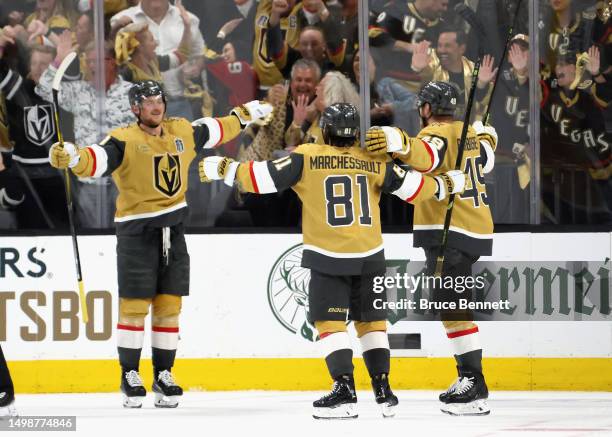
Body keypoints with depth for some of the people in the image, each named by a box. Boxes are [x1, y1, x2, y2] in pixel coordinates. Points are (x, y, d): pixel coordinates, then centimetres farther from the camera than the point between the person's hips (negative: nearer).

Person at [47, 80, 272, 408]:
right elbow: (97, 160, -26)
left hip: (172, 230, 5)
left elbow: (213, 131, 28)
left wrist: (244, 115, 36)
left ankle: (163, 375, 15)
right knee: (134, 305, -4)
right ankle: (129, 376, 5)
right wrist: (71, 158, -45)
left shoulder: (182, 132, 10)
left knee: (169, 305, 7)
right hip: (136, 230, -5)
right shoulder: (124, 140, -10)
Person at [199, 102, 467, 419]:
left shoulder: (306, 158, -5)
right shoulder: (374, 161, 3)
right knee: (372, 321, 15)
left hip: (328, 257, -3)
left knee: (329, 322, 0)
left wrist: (223, 169, 5)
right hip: (369, 256, 3)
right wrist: (446, 184, 23)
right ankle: (383, 391, 13)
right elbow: (412, 187, 5)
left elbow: (263, 178, -7)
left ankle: (345, 391, -12)